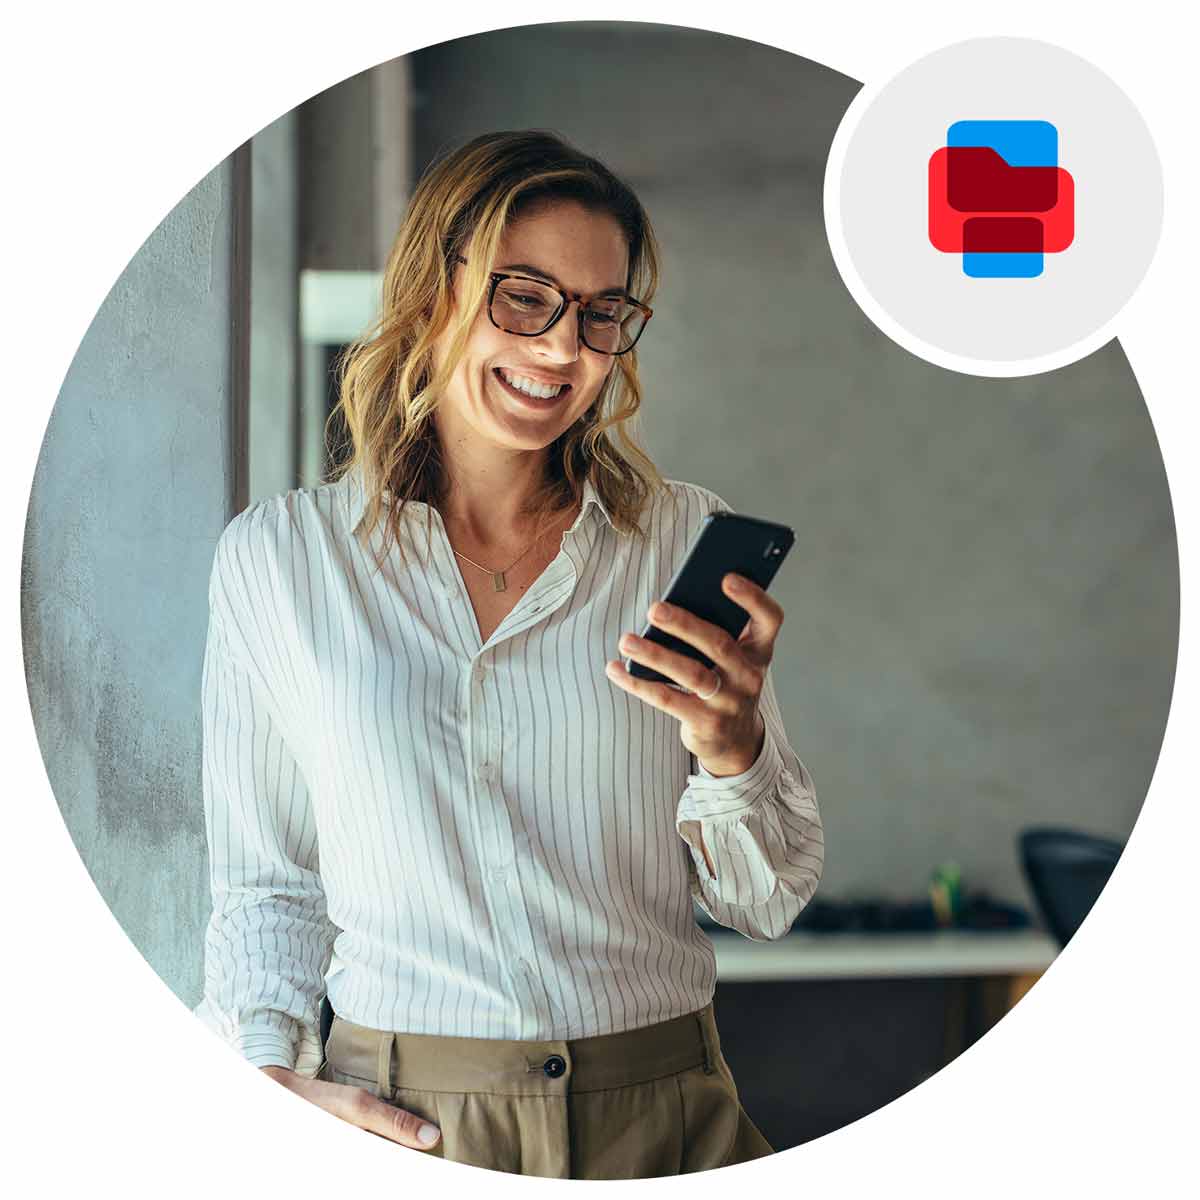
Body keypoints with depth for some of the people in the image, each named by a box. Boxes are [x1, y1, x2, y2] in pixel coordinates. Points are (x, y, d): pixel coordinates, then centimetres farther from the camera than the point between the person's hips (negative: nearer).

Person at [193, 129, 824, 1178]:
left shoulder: (688, 540, 1)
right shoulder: (276, 557, 1)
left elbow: (770, 902, 3)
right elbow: (264, 881, 7)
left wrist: (732, 751, -16)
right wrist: (267, 1072, -8)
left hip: (663, 1121, 1)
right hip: (396, 1121, 0)